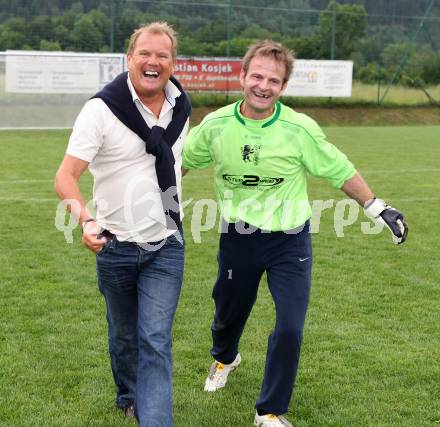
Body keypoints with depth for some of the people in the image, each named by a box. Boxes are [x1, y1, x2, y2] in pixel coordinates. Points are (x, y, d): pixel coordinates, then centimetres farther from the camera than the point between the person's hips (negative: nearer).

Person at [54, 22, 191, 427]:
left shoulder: (180, 107, 0)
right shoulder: (103, 108, -14)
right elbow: (65, 176, -19)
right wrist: (85, 218, -37)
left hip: (166, 246, 2)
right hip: (116, 246, -2)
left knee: (156, 341, -7)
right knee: (124, 336, 17)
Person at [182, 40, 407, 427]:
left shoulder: (300, 129, -16)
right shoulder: (216, 125, -11)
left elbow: (341, 172, -4)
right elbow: (181, 162, 7)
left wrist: (379, 209, -2)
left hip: (290, 241, -2)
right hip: (238, 239, 2)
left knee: (290, 329, -9)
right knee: (228, 313, 21)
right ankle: (224, 358, 58)